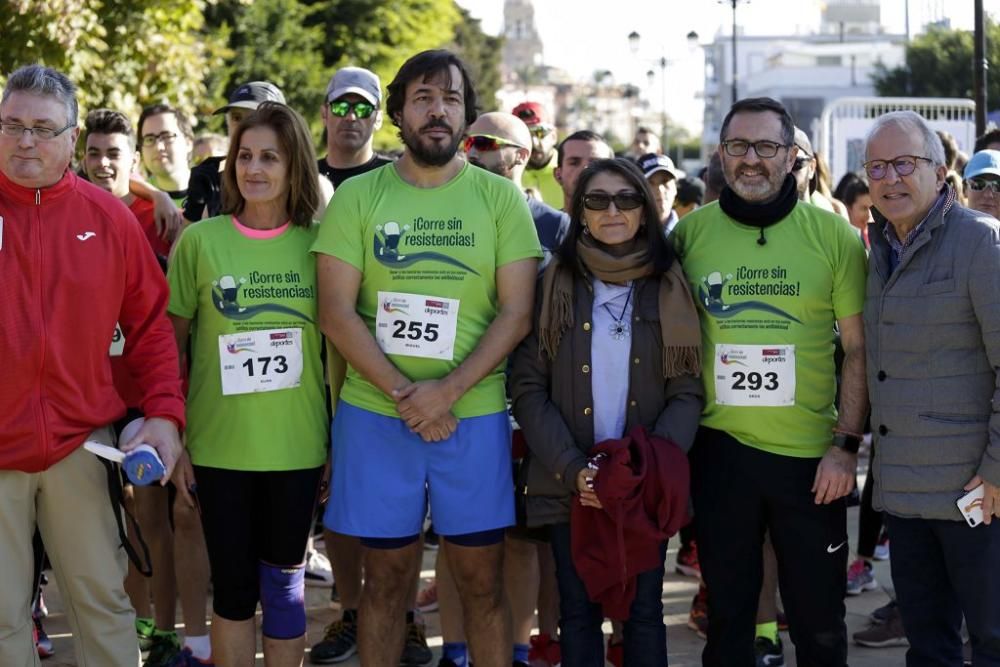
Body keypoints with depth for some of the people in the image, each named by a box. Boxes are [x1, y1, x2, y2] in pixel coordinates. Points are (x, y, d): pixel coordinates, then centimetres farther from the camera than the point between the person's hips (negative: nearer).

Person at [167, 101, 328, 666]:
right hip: (219, 446, 0)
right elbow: (169, 344, 2)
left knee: (284, 584, 9)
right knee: (233, 586, 7)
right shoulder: (199, 241, -3)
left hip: (298, 446, 1)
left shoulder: (319, 242, 0)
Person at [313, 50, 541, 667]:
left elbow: (517, 311, -2)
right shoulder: (358, 196, 2)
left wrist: (447, 390, -14)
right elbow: (337, 312, -3)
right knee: (387, 576, 9)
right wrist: (404, 394, -13)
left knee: (482, 580, 5)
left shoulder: (500, 197, 2)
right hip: (375, 414, 0)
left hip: (474, 413, 0)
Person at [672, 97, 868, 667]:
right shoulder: (690, 232, 1)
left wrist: (847, 444, -8)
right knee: (727, 612, 14)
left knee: (820, 620, 9)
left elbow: (860, 349, -1)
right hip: (720, 448, 1)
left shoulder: (834, 235, -3)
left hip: (812, 452, -1)